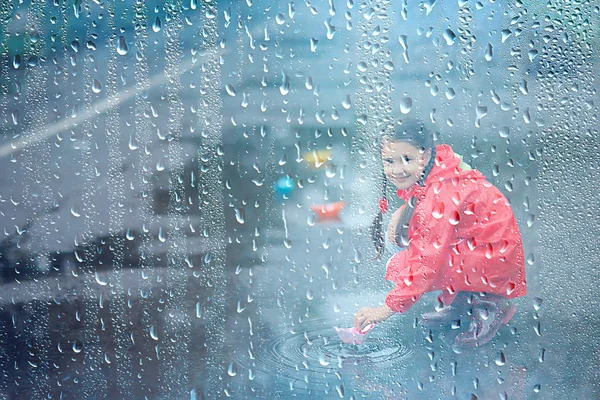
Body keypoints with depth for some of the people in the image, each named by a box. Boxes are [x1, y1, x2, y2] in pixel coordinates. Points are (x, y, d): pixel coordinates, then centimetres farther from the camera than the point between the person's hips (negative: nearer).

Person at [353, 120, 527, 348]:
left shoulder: (442, 196, -29)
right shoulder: (423, 173, -4)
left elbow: (428, 262, -30)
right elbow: (423, 201, 21)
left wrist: (388, 309, -27)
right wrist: (402, 211, -2)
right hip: (467, 243, 10)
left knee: (401, 267, -21)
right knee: (398, 236, 4)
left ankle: (487, 304, -6)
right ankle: (457, 302, 11)